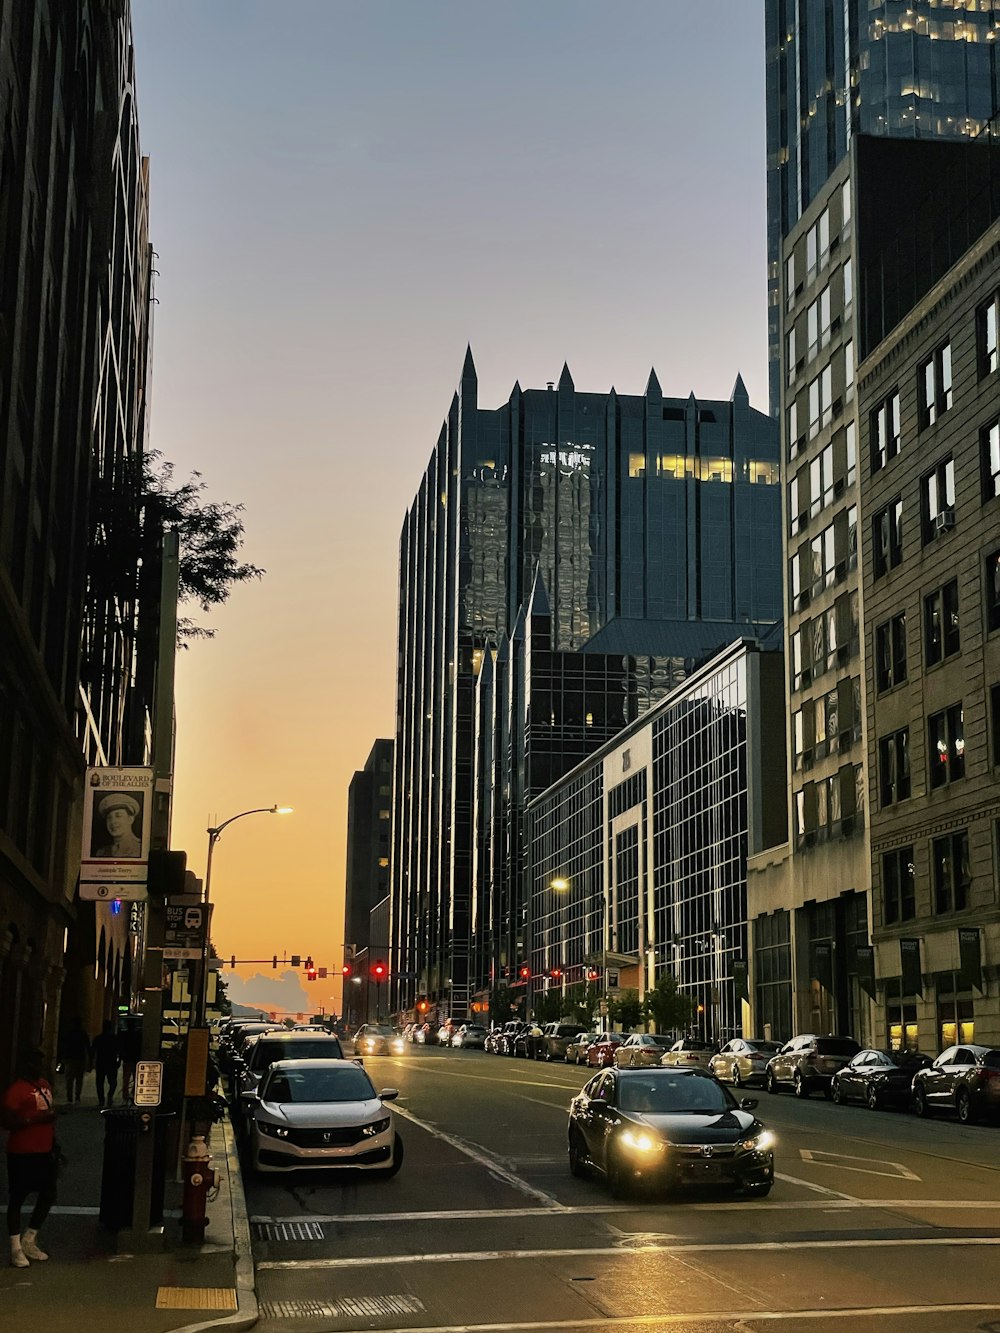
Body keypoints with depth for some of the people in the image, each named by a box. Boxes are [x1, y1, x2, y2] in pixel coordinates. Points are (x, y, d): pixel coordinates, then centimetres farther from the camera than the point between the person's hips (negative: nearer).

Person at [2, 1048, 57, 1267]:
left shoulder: (45, 1084, 10)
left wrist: (53, 1143, 19)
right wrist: (35, 1119, -26)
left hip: (44, 1151, 8)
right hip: (22, 1153, -8)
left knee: (48, 1195, 12)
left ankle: (29, 1241, 27)